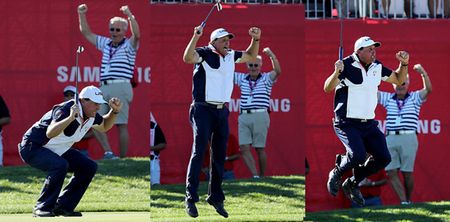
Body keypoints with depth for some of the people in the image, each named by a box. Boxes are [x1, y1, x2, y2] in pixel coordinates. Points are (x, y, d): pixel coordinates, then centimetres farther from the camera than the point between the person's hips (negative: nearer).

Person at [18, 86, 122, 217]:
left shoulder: (91, 115, -3)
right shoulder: (65, 110, -30)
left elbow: (104, 127, 20)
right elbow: (50, 133, -46)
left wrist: (115, 111, 1)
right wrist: (71, 118, -57)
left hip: (56, 151, 9)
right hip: (32, 147, -9)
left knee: (89, 167, 0)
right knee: (60, 165, -35)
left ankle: (63, 206, 5)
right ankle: (42, 208, -22)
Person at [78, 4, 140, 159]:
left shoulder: (129, 46, 3)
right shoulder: (105, 43, 20)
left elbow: (137, 35, -19)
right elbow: (86, 33, 27)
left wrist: (130, 15, -29)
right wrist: (81, 15, 17)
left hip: (120, 88, -6)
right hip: (103, 88, 6)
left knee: (121, 124, -8)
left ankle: (123, 158, -6)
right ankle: (108, 152, -2)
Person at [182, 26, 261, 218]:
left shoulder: (231, 56, 13)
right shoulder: (203, 54, -8)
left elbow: (251, 56, 28)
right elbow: (188, 58, -28)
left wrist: (256, 39, 14)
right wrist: (196, 37, -38)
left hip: (222, 111, 7)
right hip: (203, 110, -7)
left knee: (220, 155, 11)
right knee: (199, 151, -13)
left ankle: (216, 198, 20)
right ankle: (190, 198, -14)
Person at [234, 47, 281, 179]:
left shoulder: (266, 79, 4)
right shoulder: (242, 78, 15)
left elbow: (278, 71, -14)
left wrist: (271, 55, -21)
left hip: (260, 116, -4)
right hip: (244, 116, 4)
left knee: (260, 148, 0)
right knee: (244, 148, -8)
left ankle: (262, 176, 12)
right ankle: (255, 176, -9)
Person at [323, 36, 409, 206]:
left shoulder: (377, 67, 7)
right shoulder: (347, 65, -14)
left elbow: (399, 80, 21)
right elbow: (327, 88, -22)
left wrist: (404, 64, 3)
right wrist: (337, 73, -41)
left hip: (368, 123, 7)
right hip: (346, 123, -7)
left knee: (383, 158, -2)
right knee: (358, 156, -26)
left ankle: (352, 184, 18)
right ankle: (336, 173, 7)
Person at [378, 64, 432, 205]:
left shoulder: (415, 98, 7)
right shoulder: (388, 98, 15)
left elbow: (428, 90, -9)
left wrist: (423, 73, -23)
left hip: (408, 138, -3)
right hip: (390, 138, 3)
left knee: (407, 172, 0)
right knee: (391, 172, -7)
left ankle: (408, 200, 19)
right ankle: (404, 202, -4)